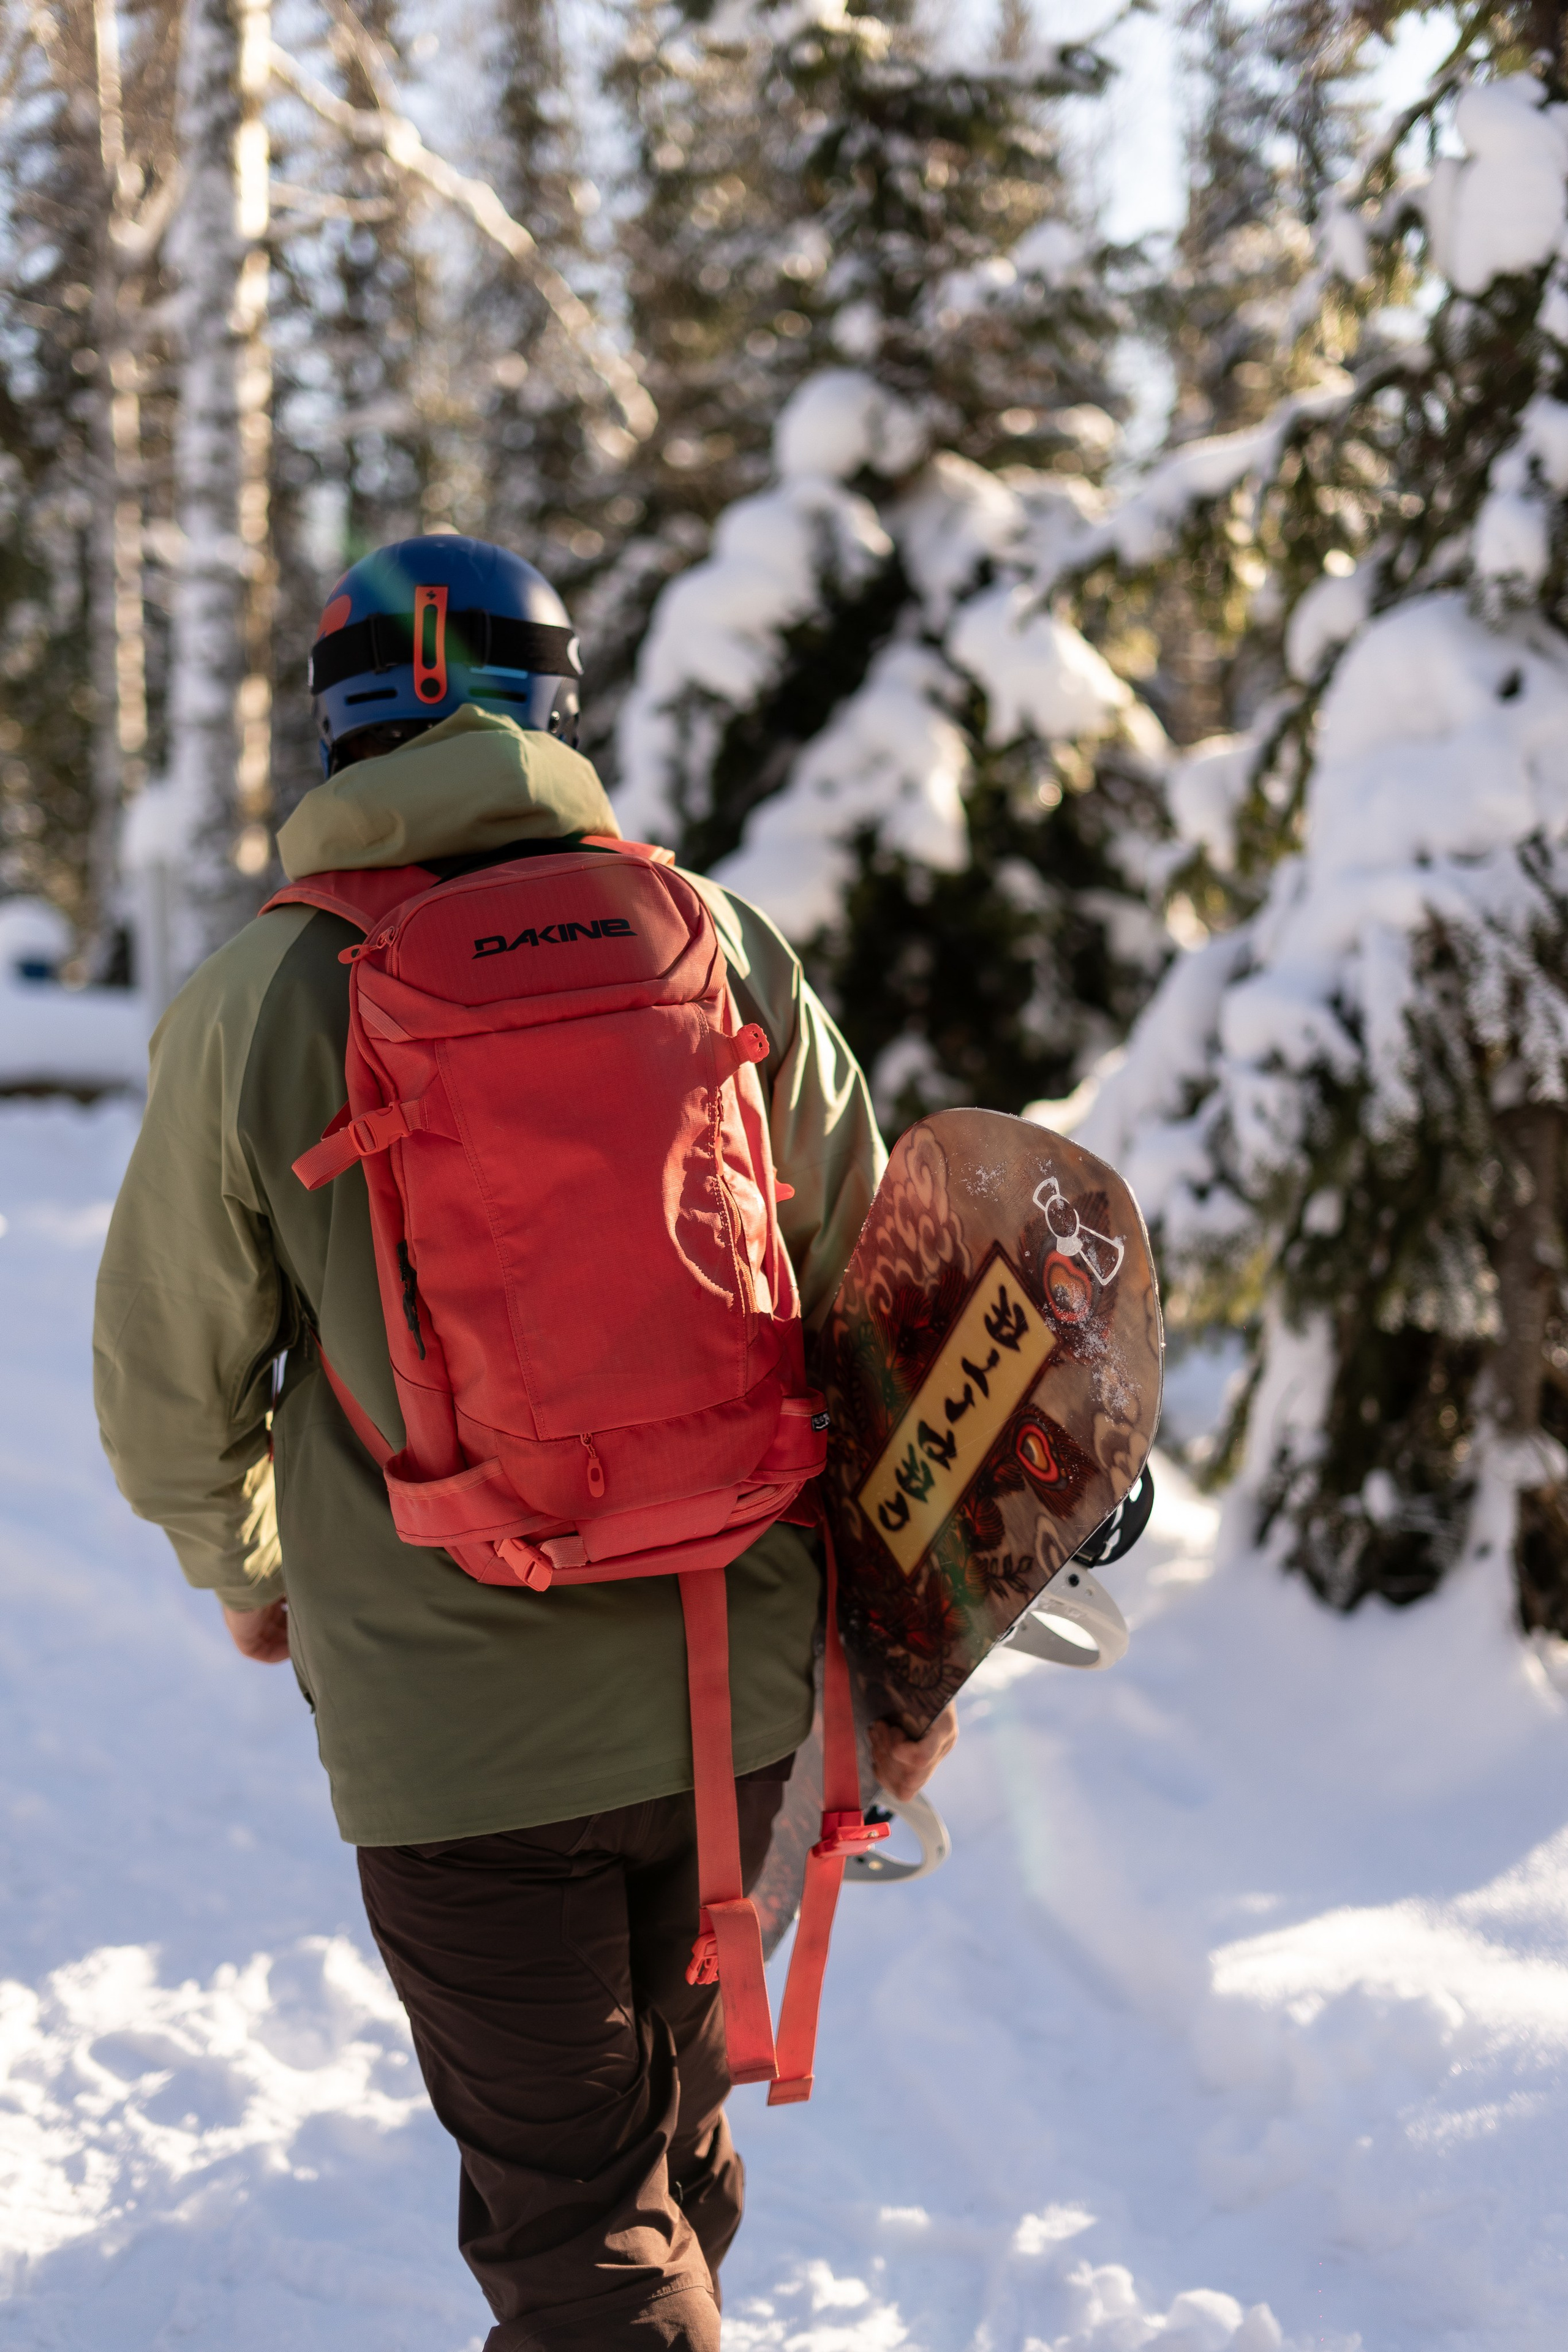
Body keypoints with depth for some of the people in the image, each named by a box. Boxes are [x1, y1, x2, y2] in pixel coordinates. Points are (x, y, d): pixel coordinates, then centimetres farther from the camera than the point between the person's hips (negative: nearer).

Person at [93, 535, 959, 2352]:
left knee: (569, 2204, 9)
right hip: (734, 1682, 4)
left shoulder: (254, 1003, -7)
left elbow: (172, 1383, 1)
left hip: (451, 1715, -3)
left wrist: (245, 1572, 22)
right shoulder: (721, 945, 0)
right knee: (673, 2110, 26)